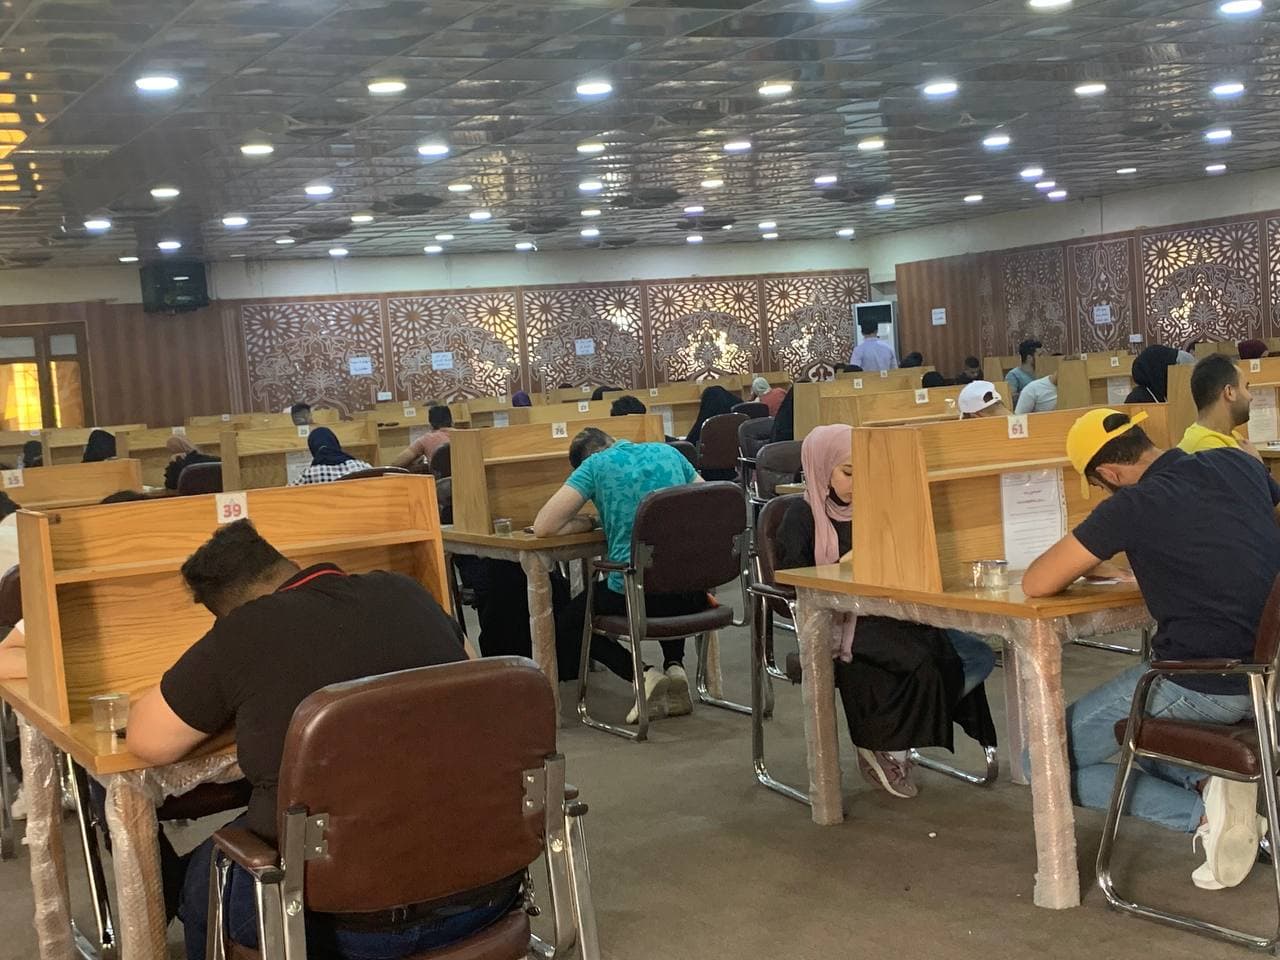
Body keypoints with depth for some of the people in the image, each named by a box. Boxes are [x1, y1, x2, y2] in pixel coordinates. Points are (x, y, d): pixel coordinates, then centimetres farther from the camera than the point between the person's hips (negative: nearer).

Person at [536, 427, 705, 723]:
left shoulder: (594, 466, 0)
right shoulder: (668, 453, 13)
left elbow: (543, 527, -5)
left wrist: (587, 523, 12)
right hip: (691, 595, 5)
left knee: (566, 625, 23)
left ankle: (642, 674, 2)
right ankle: (675, 667, 15)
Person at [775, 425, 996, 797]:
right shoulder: (803, 514, -1)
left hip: (887, 613, 7)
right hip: (836, 622, -7)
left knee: (978, 656, -13)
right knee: (922, 660, -31)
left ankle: (891, 742, -5)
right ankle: (879, 746, -7)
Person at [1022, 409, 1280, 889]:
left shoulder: (1134, 506, -14)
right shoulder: (1239, 465, 5)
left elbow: (1036, 584, -12)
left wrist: (1085, 562, 9)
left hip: (1201, 687, -8)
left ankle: (1201, 812, -8)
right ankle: (1206, 782, 5)